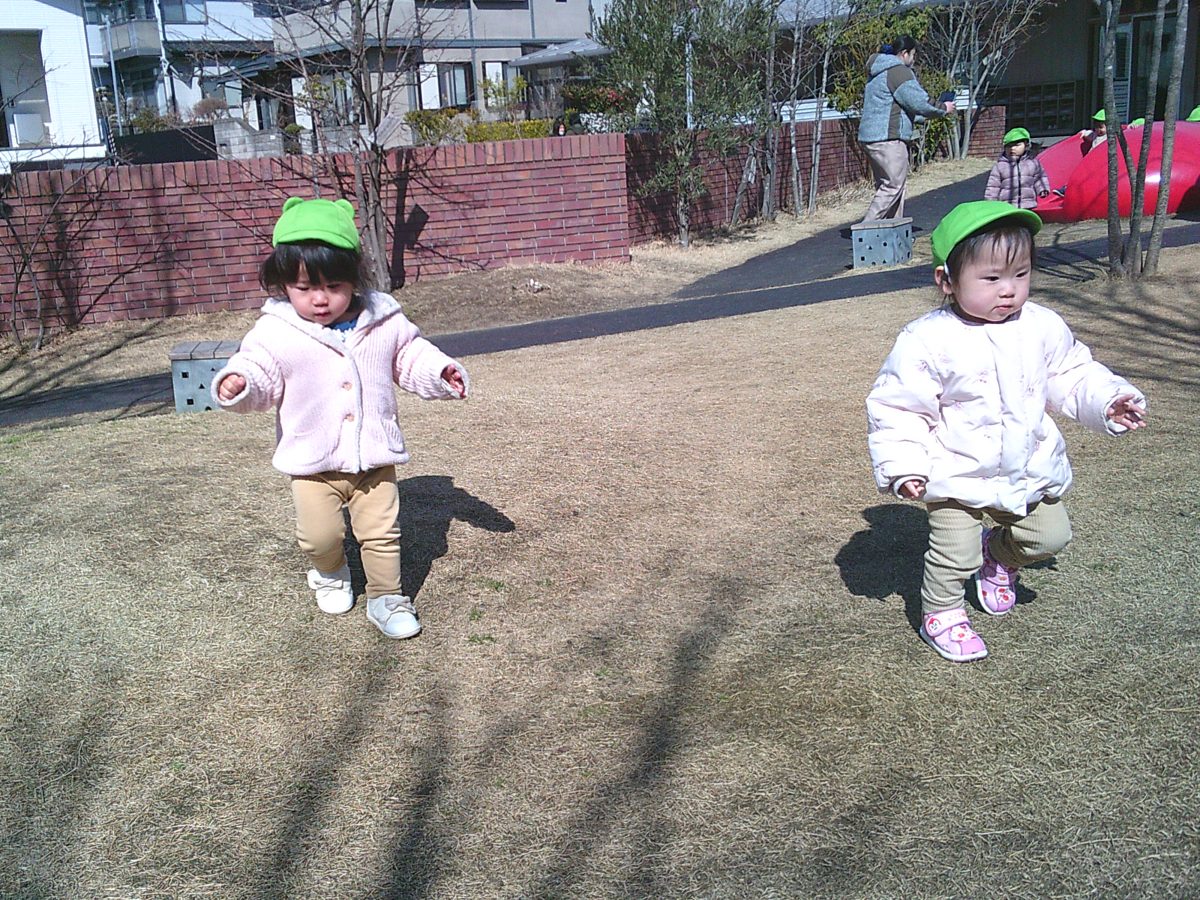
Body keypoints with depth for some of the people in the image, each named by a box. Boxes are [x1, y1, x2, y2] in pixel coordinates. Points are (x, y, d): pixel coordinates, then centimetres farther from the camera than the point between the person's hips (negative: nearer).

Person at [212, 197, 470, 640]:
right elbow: (257, 369, -8)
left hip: (374, 456, 1)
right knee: (318, 535, 2)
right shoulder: (276, 332, -9)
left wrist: (440, 372, -9)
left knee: (381, 531, 7)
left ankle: (386, 597, 26)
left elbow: (410, 357, 9)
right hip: (312, 461, -1)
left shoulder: (384, 321, -3)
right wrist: (237, 384, -30)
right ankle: (330, 573, 36)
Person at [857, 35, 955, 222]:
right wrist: (943, 109, 3)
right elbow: (919, 103, -14)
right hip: (888, 139, -10)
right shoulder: (899, 71, -9)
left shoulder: (876, 73, 22)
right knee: (893, 185, -9)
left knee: (885, 185, 12)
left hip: (869, 137, 11)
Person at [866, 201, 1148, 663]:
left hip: (1030, 471, 5)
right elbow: (896, 408, -16)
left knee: (1049, 537, 16)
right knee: (954, 552, -4)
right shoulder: (927, 341, -21)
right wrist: (903, 466, -21)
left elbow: (1072, 375, 11)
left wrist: (1108, 399, -3)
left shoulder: (1042, 327, -6)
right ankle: (940, 615, 22)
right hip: (957, 476, -5)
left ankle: (998, 555, 46)